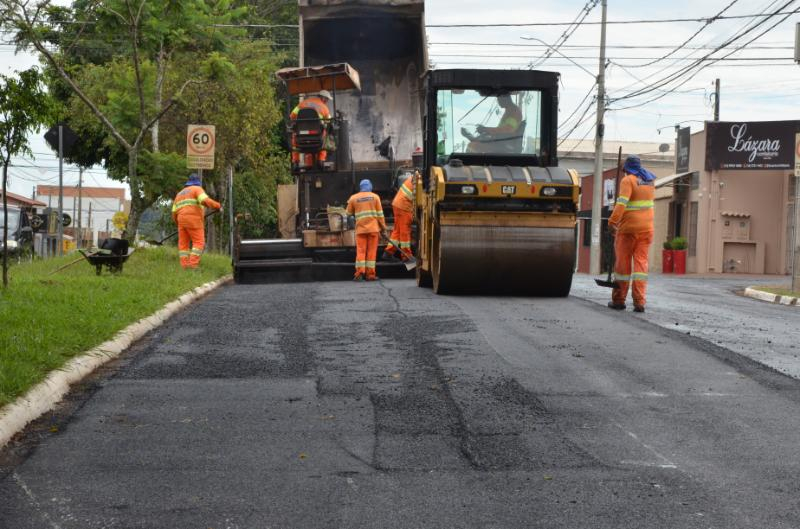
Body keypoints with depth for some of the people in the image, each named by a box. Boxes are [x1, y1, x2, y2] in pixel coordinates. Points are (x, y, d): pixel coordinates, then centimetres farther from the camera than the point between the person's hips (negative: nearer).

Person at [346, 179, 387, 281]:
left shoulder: (353, 198, 4)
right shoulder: (375, 197, 4)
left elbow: (349, 213, 11)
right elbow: (380, 214, 2)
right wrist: (383, 227, 10)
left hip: (360, 229, 0)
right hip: (373, 228, 0)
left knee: (360, 251, 2)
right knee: (372, 251, 3)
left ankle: (359, 273, -8)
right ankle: (370, 274, 2)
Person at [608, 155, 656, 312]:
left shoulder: (628, 180, -9)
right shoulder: (650, 180, 12)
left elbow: (622, 202, -21)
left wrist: (613, 221, -23)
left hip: (628, 228, -5)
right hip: (646, 228, 5)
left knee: (623, 263, 4)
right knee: (641, 263, 1)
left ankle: (619, 300, 12)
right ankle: (639, 302, -7)